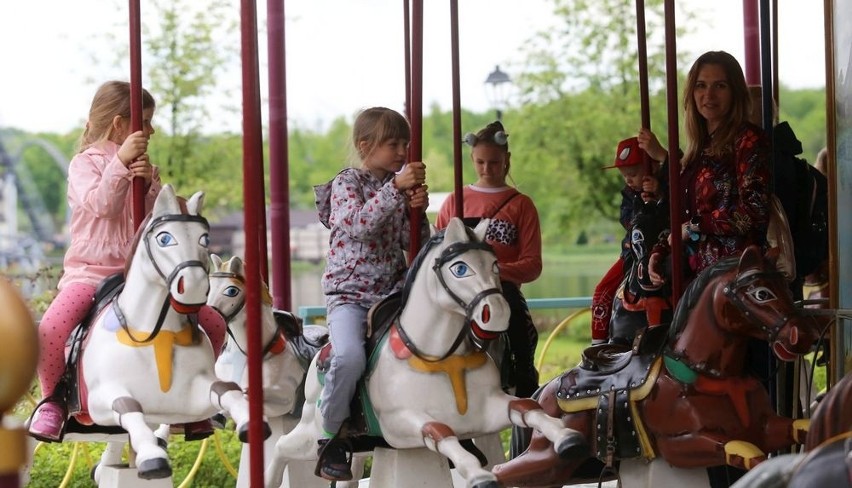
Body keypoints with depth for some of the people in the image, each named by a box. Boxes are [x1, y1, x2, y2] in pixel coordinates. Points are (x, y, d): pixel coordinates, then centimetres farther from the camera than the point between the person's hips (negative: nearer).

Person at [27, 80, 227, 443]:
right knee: (50, 328, -32)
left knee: (214, 324, -8)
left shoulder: (145, 168, 16)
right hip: (90, 272, -5)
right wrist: (120, 163, -25)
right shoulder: (85, 164, 1)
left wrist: (150, 184, -13)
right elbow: (100, 205, -18)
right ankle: (52, 398, -5)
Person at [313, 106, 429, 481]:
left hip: (393, 291, 6)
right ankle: (331, 438, -13)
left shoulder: (399, 183, 12)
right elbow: (360, 223, -22)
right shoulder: (346, 183, -3)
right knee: (350, 357, -31)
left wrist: (417, 211, -9)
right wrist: (395, 188, -26)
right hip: (349, 293, -6)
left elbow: (411, 241, 10)